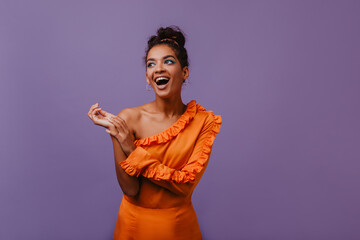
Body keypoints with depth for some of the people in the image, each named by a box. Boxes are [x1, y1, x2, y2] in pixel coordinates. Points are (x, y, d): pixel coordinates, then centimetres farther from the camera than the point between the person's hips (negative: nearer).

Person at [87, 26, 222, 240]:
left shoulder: (204, 121, -13)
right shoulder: (128, 118, -14)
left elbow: (186, 184, -19)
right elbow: (130, 190, -16)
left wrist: (131, 149, -24)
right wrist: (114, 135, -26)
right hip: (135, 223, 0)